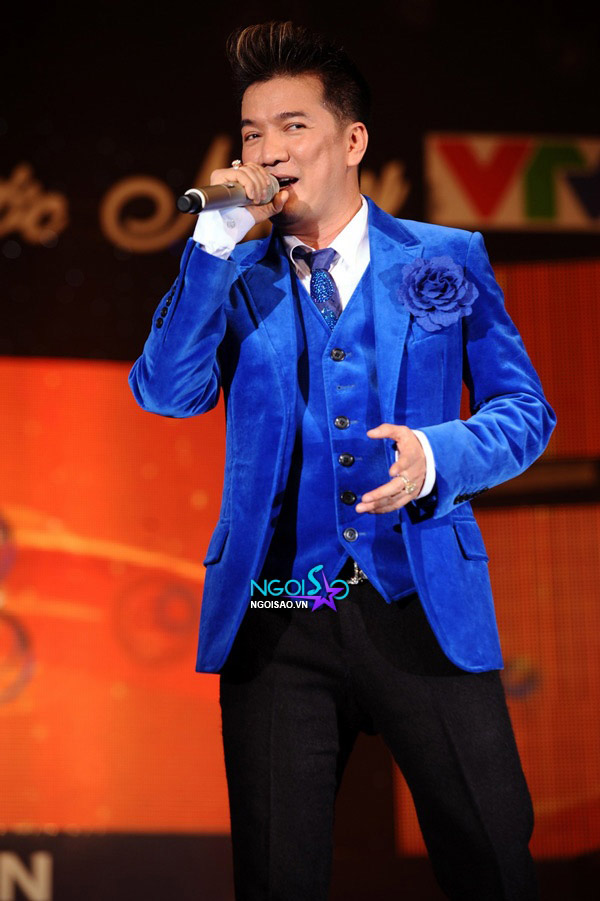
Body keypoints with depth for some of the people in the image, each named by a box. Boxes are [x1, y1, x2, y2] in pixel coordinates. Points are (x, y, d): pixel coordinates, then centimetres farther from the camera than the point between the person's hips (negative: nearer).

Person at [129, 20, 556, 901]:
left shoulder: (447, 259, 8)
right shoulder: (236, 277, 11)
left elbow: (525, 409, 7)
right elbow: (165, 393, -4)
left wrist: (439, 455, -14)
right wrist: (216, 243, -10)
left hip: (424, 606, -1)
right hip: (275, 620, 1)